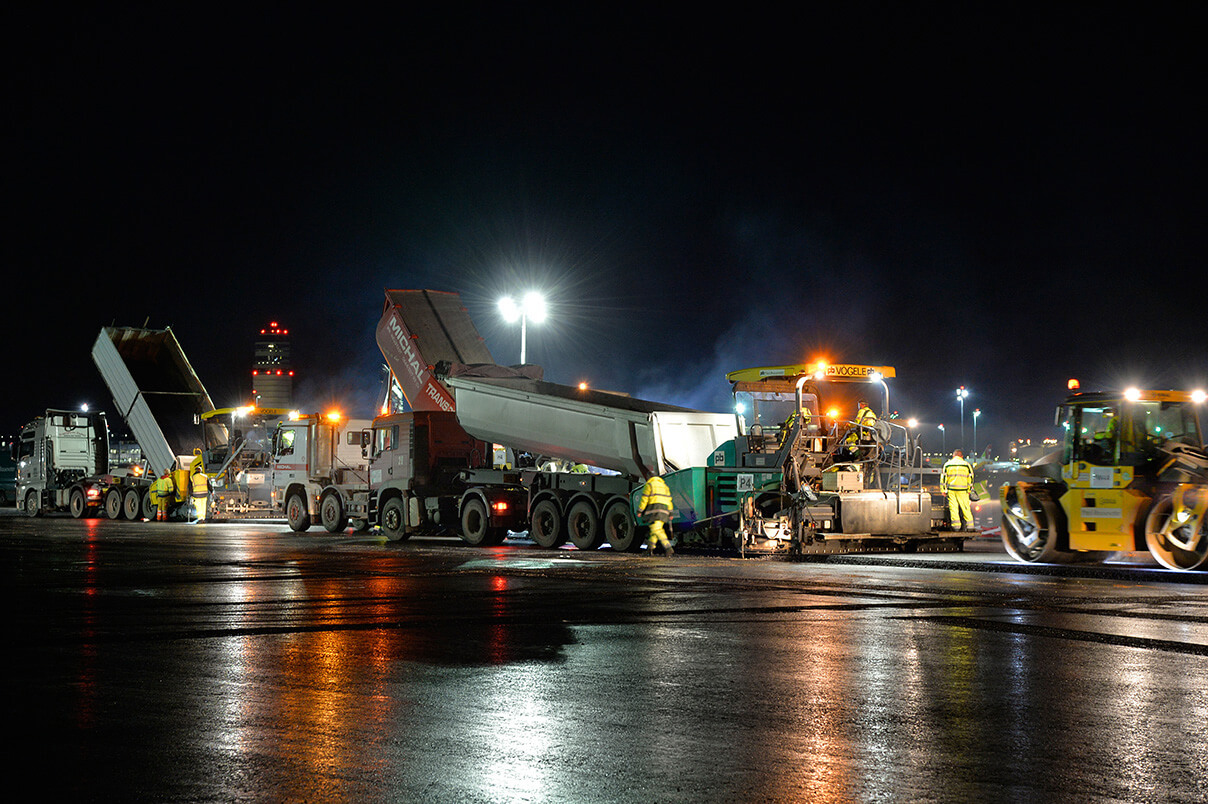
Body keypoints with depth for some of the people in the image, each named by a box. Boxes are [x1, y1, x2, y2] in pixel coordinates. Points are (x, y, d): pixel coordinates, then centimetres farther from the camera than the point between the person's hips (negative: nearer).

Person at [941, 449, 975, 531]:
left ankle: (956, 524, -4)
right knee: (965, 507, 5)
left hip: (951, 490, 0)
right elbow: (970, 478, 7)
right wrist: (969, 489, 13)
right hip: (963, 490, 0)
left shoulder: (947, 464, 7)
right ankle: (969, 525, 6)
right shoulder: (966, 465, 6)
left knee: (953, 507, 1)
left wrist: (943, 489, 9)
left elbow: (943, 477, 6)